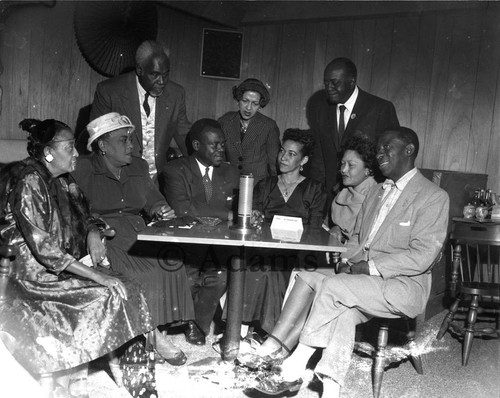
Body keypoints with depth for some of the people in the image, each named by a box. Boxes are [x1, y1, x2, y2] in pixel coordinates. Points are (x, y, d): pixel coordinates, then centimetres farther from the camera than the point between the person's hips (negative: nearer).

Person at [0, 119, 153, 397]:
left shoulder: (62, 181, 9)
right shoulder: (28, 182, -17)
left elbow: (86, 217, 18)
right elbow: (42, 247, -23)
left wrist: (93, 234, -8)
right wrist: (96, 275, -25)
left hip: (65, 268, 8)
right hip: (34, 277, -8)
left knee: (127, 289, -9)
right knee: (109, 296, -20)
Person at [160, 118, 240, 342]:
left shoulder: (230, 173, 17)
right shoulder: (175, 170, -1)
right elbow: (182, 208, -19)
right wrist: (227, 215, -22)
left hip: (219, 246, 3)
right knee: (188, 277, -31)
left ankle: (199, 324, -2)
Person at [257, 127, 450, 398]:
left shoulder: (433, 197, -6)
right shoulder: (376, 193, 18)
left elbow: (422, 256, -14)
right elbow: (358, 238, 22)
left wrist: (371, 267, -18)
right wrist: (347, 261, 0)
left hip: (404, 287, -6)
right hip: (364, 279, 6)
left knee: (334, 287, -26)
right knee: (344, 311, -26)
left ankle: (292, 368, -17)